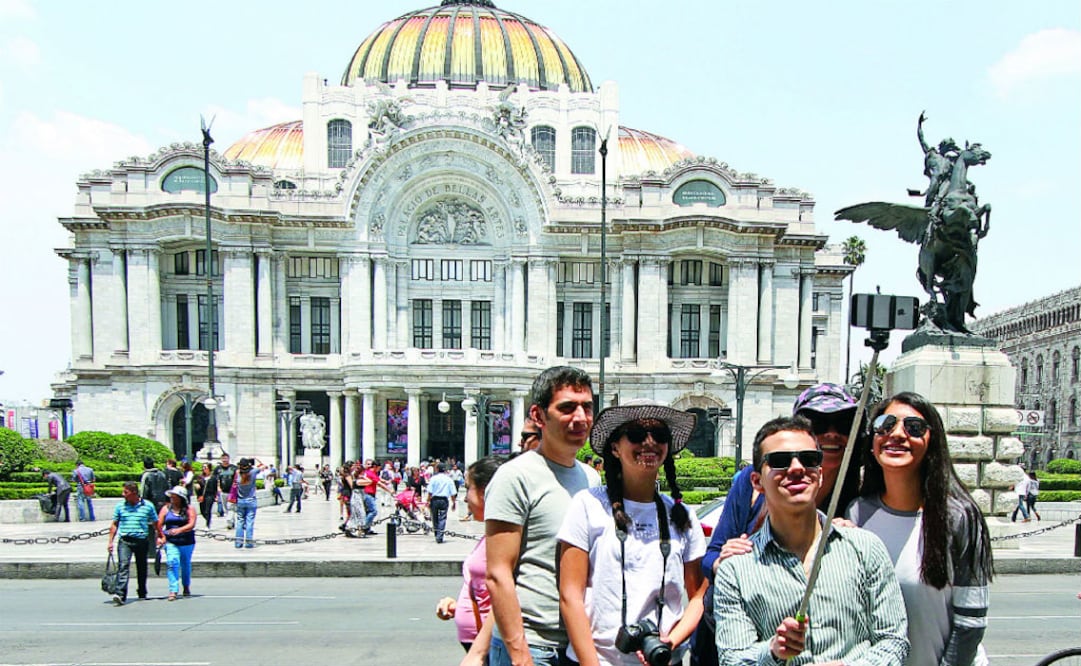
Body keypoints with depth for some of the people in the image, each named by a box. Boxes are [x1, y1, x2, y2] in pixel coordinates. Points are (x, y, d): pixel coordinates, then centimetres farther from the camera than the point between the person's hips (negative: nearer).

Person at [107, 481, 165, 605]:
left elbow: (155, 524, 11)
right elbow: (114, 525, 10)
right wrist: (110, 541, 5)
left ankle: (142, 593, 29)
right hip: (125, 540, 0)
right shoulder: (120, 506, 5)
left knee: (142, 568, 12)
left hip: (142, 541, 1)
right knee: (123, 566, -16)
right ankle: (120, 595, -24)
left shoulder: (148, 506, 2)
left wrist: (160, 537, 11)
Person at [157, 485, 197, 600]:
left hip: (187, 542, 0)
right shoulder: (166, 509, 6)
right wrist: (160, 537, -15)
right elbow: (159, 525, 1)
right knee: (172, 563, -16)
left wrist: (179, 530, -27)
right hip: (171, 542, 0)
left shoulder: (189, 509, -1)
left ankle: (186, 587, 34)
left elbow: (191, 524, -12)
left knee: (186, 564, 12)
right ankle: (173, 591, -16)